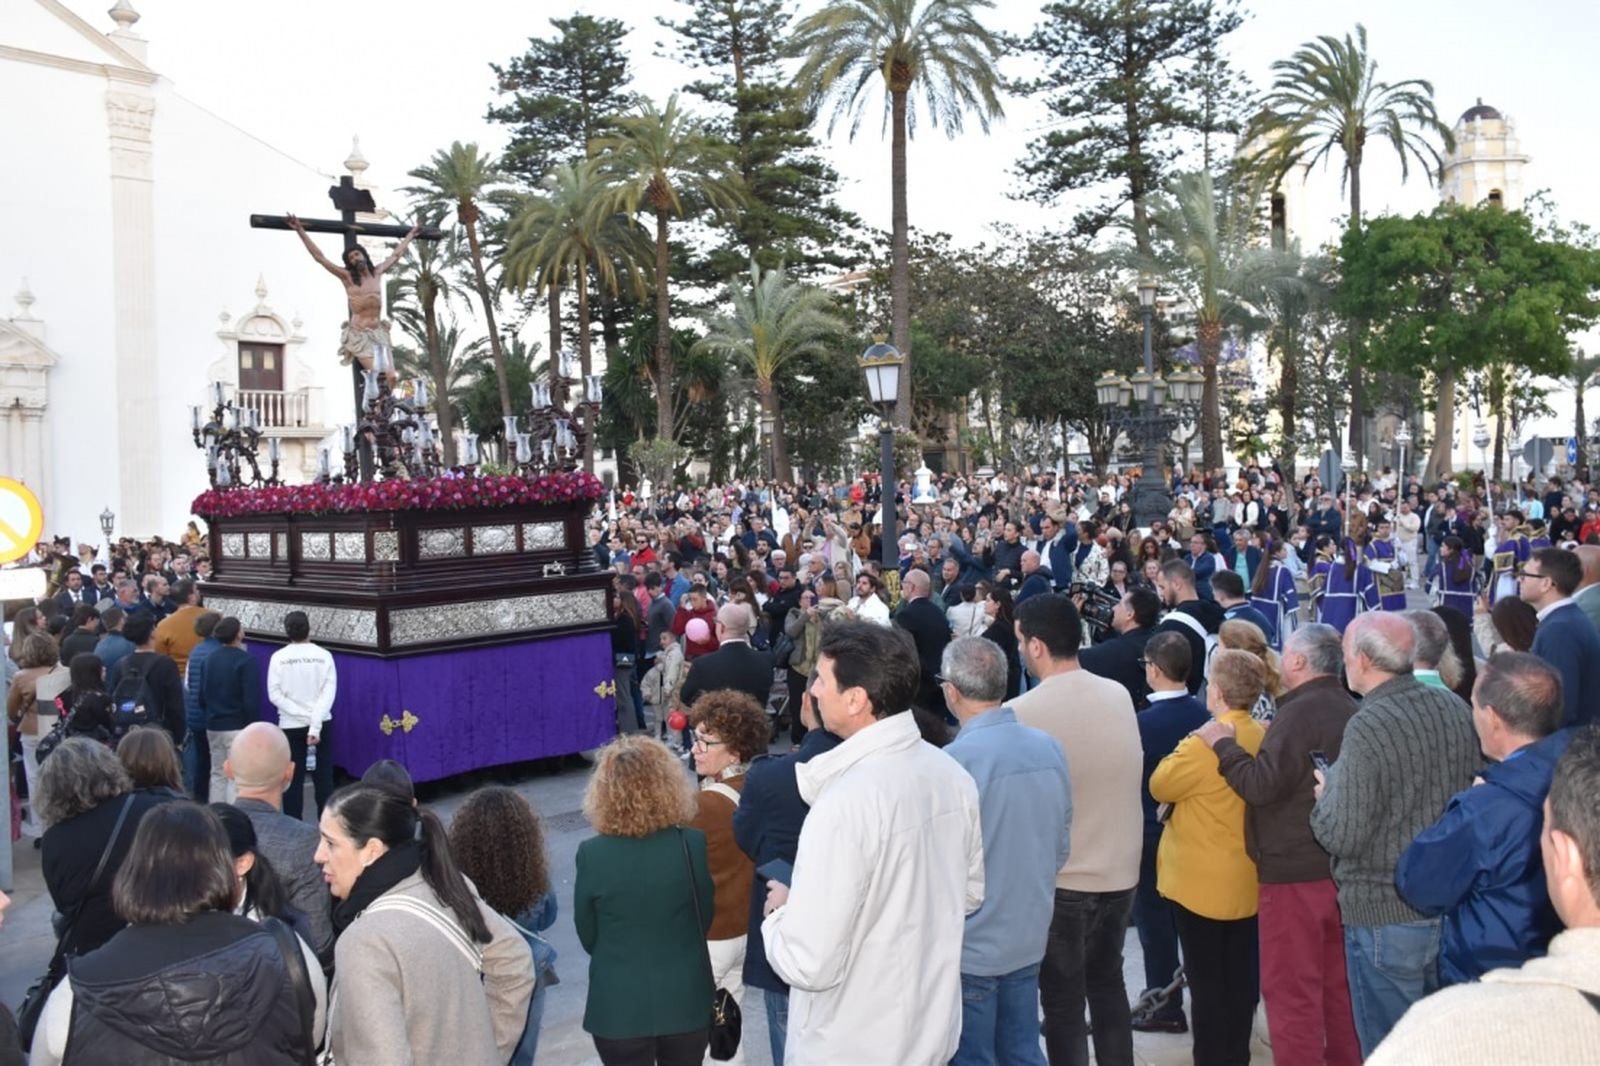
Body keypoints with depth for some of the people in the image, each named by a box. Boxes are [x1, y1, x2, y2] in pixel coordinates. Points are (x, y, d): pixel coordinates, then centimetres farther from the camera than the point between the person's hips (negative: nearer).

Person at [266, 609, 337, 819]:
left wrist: (300, 714, -9)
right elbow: (329, 693, -11)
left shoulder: (278, 657, -3)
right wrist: (315, 725, -13)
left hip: (290, 726, 0)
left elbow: (274, 695, -8)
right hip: (320, 724, 0)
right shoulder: (324, 656, -5)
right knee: (323, 778, 5)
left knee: (293, 779, 6)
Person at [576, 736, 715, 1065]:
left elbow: (587, 937, -3)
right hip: (685, 1001, 1)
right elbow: (705, 918, 0)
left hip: (619, 1006, -1)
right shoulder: (693, 843, -15)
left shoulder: (591, 854, -17)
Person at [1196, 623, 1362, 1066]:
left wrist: (1223, 744, -10)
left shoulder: (1298, 713, -19)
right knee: (1340, 987, 19)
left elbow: (1261, 785, -23)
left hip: (1294, 872, -9)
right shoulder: (1348, 710, 8)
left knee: (1291, 992, 0)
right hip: (1340, 869, 9)